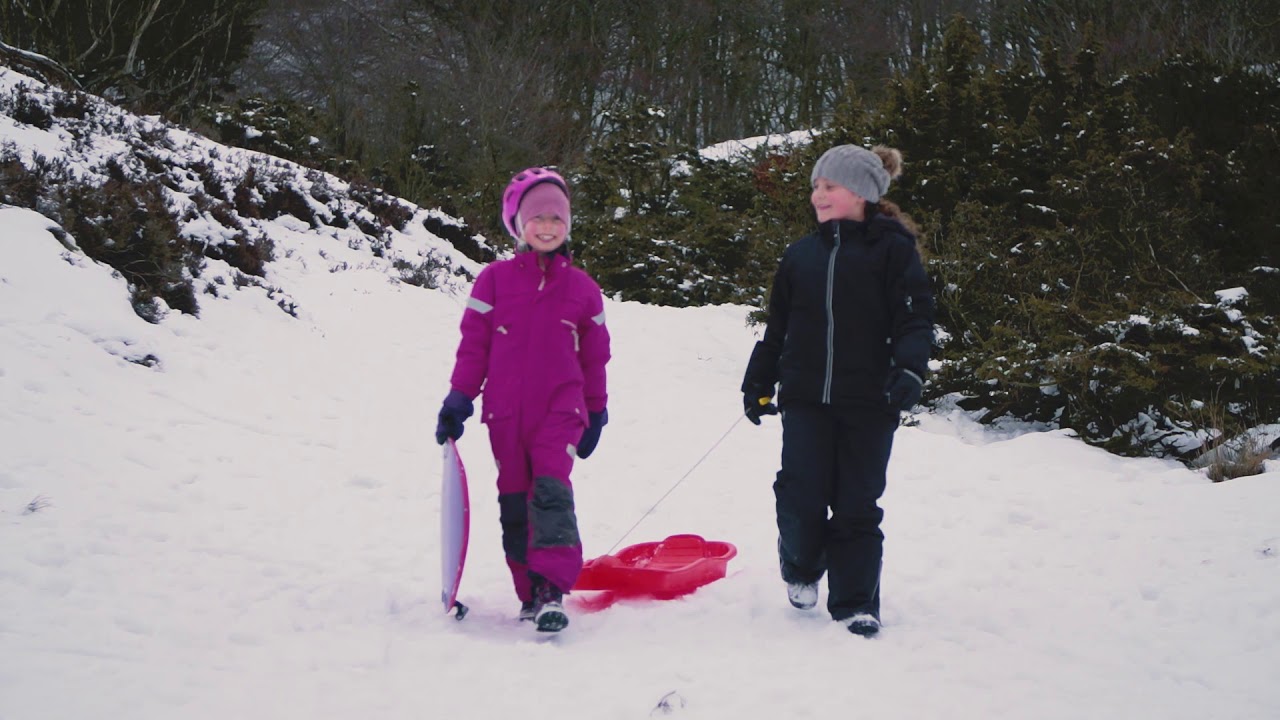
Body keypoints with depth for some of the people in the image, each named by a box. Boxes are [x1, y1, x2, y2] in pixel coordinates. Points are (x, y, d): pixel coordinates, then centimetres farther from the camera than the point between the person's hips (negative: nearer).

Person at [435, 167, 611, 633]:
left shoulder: (582, 288, 8)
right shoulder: (495, 279, 4)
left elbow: (595, 355, 13)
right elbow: (473, 343, 4)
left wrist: (596, 414, 15)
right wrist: (458, 400, 0)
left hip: (560, 411, -1)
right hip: (506, 414, 1)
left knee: (551, 492, -20)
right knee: (514, 504, 6)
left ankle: (552, 591, -24)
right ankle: (530, 593, 16)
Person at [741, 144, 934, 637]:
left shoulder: (892, 249, -1)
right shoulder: (801, 255, 13)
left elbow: (915, 319, -7)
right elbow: (778, 327, 21)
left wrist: (910, 370, -23)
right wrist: (757, 384, 21)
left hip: (868, 402, -3)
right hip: (805, 398, 3)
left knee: (857, 505, 1)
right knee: (800, 497, -5)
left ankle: (855, 603, 13)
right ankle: (801, 568, 24)